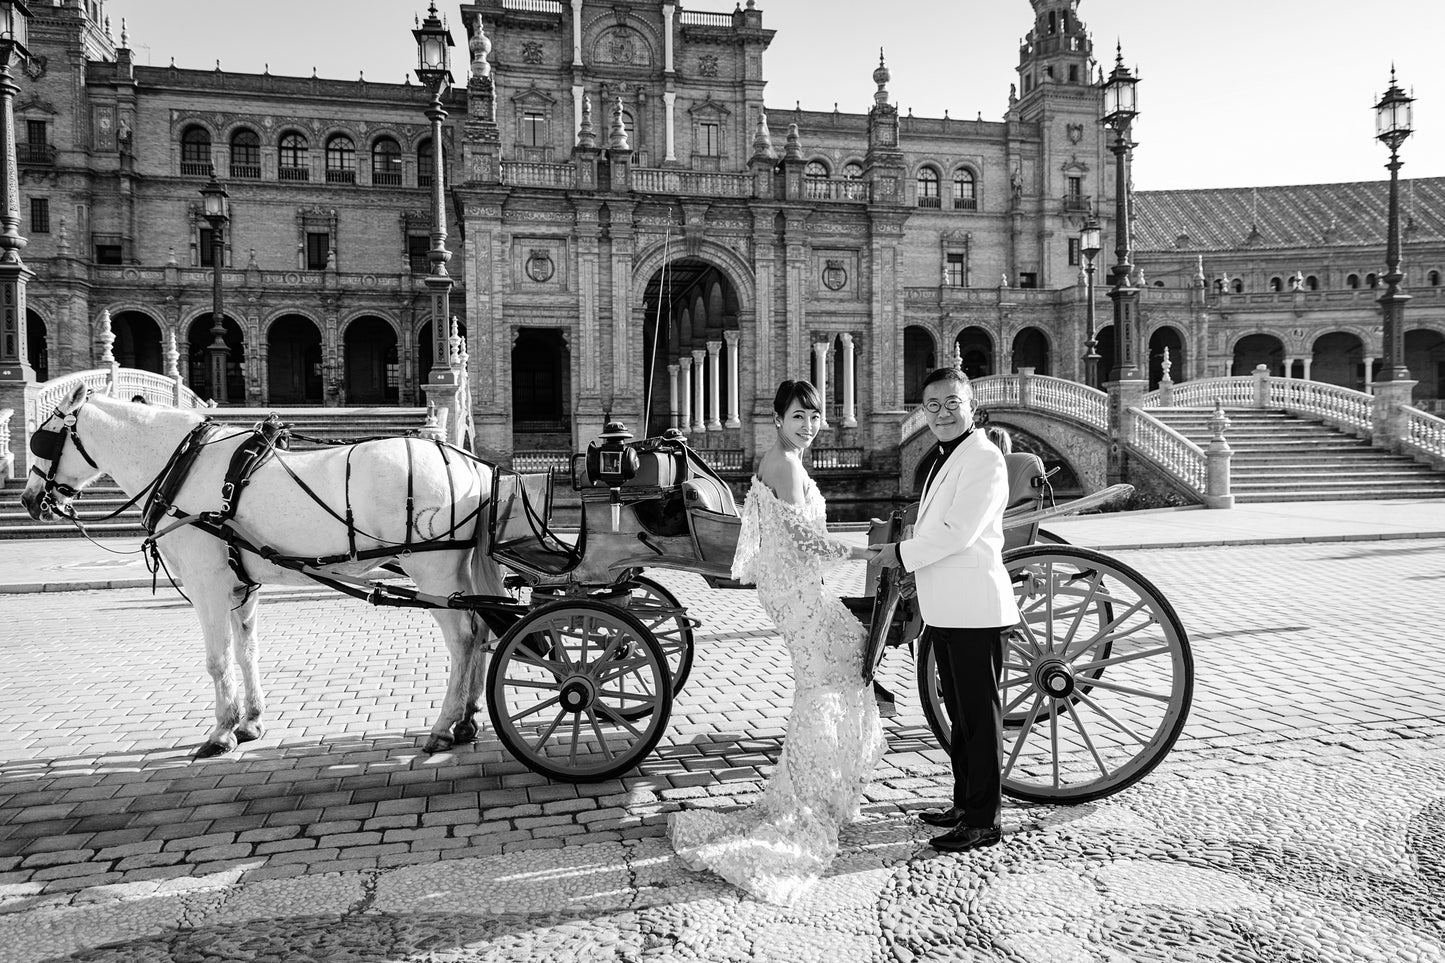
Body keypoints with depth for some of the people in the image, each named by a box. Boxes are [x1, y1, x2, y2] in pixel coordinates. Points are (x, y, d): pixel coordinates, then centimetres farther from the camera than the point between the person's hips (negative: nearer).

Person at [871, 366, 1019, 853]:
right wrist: (906, 553, 12)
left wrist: (902, 553, -11)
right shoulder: (944, 459, 18)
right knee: (960, 714, 19)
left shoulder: (984, 458, -13)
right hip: (946, 610, 10)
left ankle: (984, 821, 10)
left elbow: (958, 532, -21)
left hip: (975, 610, -10)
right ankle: (964, 804, 32)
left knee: (980, 716, 0)